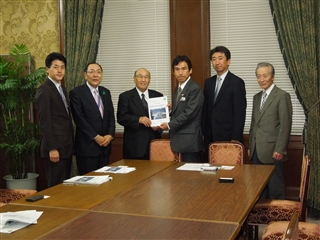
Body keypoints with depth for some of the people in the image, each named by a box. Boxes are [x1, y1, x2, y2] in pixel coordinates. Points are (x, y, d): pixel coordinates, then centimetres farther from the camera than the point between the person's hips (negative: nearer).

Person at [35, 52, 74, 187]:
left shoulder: (61, 89, 16)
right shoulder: (44, 90, -12)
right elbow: (45, 122, -17)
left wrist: (70, 144, 15)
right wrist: (52, 148, -20)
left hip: (66, 146, 9)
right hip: (55, 147, -9)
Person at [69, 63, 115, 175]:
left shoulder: (106, 92, 14)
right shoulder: (76, 93, -5)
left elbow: (111, 116, 12)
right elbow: (79, 118, -11)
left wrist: (110, 135, -4)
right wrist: (96, 137, -13)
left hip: (105, 144, 5)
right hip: (87, 145, -5)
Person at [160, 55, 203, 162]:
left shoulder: (195, 89, -12)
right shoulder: (177, 89, 16)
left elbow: (189, 113, -18)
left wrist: (169, 125, -12)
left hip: (189, 140, -8)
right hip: (178, 139, 8)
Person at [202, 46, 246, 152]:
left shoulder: (237, 82, -6)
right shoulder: (208, 82, 14)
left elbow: (240, 113, -9)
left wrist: (236, 138, -14)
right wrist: (203, 133, 9)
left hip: (228, 136, -5)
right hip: (210, 137, 5)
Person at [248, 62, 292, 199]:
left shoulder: (282, 96, -6)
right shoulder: (256, 97, 17)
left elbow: (285, 125, -11)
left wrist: (279, 150, -15)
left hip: (272, 151, -7)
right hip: (257, 151, 7)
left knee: (275, 186, 0)